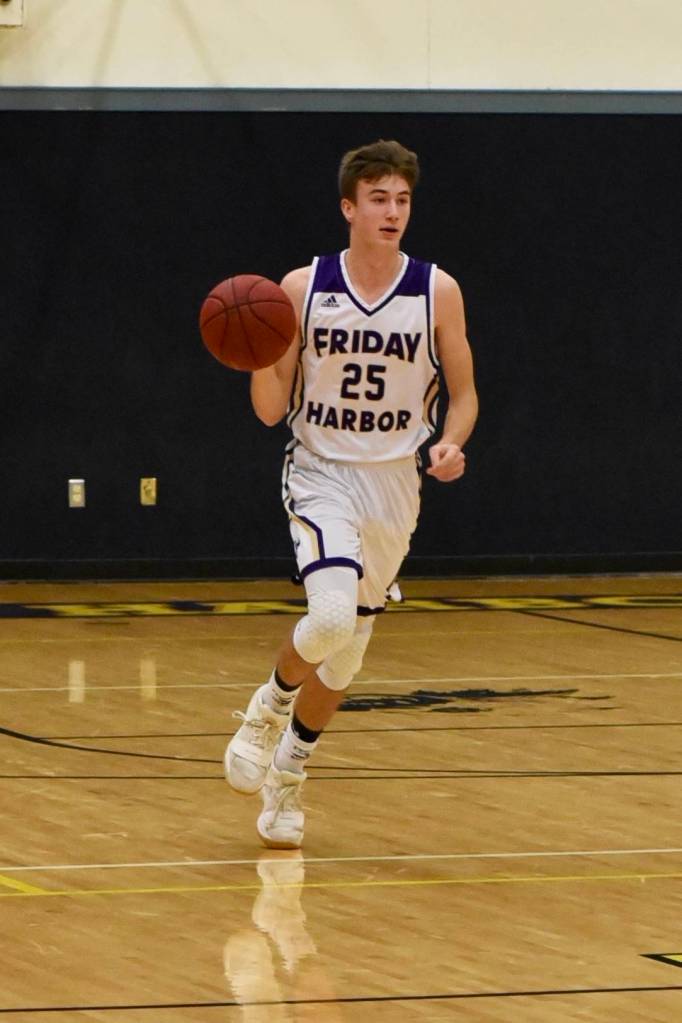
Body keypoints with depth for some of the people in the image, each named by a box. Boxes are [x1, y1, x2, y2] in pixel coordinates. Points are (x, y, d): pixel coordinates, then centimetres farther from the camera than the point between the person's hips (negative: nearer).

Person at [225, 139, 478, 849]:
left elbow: (463, 392, 6)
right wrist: (260, 357, -24)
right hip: (320, 475, -2)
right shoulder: (303, 289, -7)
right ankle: (269, 707, 3)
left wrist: (450, 444, -15)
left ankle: (287, 774, 32)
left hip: (394, 484, 3)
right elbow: (271, 410, -4)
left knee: (345, 656, 10)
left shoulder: (437, 292, -4)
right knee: (333, 613, -27)